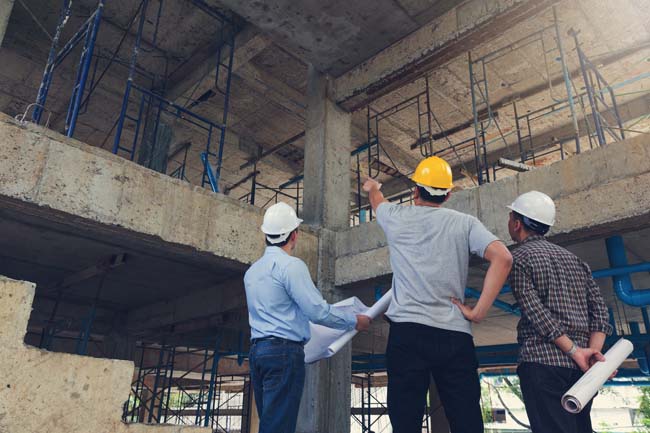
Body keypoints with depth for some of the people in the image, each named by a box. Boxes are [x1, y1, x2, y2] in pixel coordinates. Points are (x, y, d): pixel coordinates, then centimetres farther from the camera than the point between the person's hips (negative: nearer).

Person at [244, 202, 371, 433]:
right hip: (284, 352, -8)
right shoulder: (291, 265, -10)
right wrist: (354, 321, -1)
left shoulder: (252, 271, 17)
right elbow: (317, 311, -14)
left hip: (257, 350, 8)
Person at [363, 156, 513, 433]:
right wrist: (479, 311, -3)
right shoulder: (465, 223, 8)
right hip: (455, 334, 1)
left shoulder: (397, 217, 10)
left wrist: (372, 189, 57)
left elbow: (377, 201, 33)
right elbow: (502, 258, -6)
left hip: (407, 331, 0)